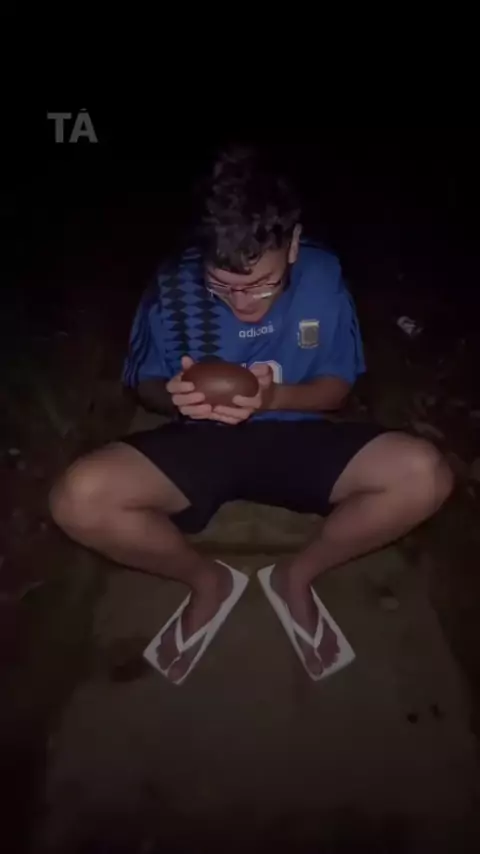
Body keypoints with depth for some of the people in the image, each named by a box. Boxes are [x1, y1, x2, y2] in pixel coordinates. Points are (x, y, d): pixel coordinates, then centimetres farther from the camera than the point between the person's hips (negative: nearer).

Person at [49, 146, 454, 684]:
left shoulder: (322, 277, -12)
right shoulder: (173, 286, -14)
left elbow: (337, 387, -3)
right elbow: (145, 384, 1)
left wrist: (274, 398, -25)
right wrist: (173, 397, -25)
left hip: (294, 438, 1)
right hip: (198, 441, 0)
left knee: (425, 476, -26)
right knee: (77, 500, -28)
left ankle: (297, 576, 1)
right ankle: (206, 581, 1)